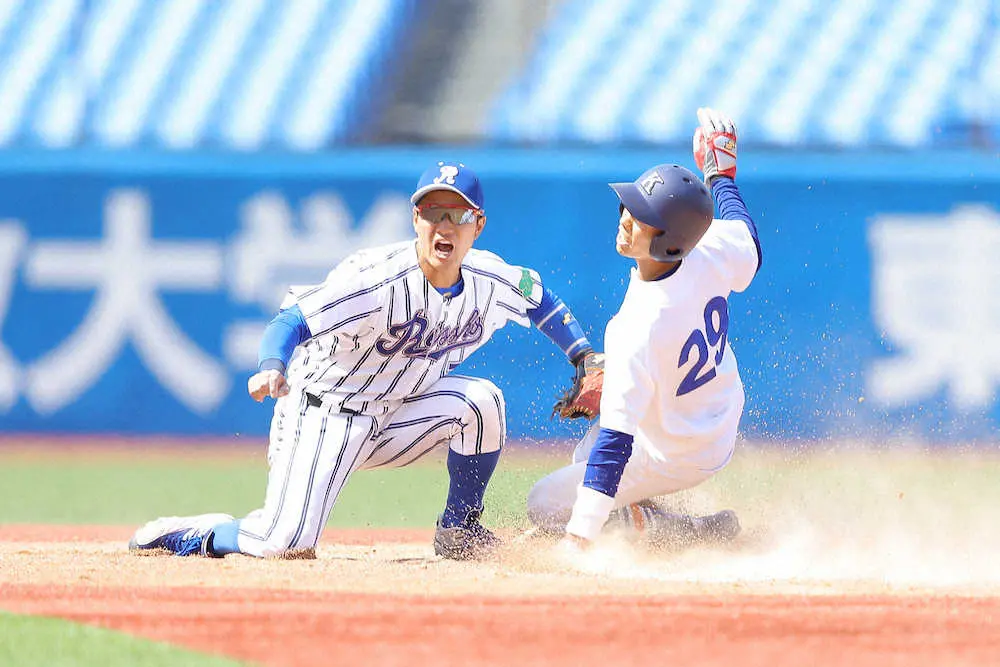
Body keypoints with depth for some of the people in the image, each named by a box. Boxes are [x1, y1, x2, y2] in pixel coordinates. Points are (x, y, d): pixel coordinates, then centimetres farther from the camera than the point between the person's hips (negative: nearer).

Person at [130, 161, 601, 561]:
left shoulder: (490, 282, -5)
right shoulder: (378, 282, -27)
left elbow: (539, 297, 18)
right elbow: (292, 321, -35)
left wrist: (585, 357, 8)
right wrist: (272, 368, -55)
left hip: (390, 419, 6)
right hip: (322, 416, -6)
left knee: (480, 399, -19)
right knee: (285, 546, -22)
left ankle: (458, 532, 1)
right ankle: (180, 535, 8)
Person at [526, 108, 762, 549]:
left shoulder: (637, 333, -40)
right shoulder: (711, 255, -23)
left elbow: (615, 441, -40)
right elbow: (750, 250, 4)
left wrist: (578, 535, -39)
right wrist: (720, 175, 16)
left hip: (673, 460, -9)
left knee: (544, 505, 7)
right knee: (589, 451, 32)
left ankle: (696, 533, 1)